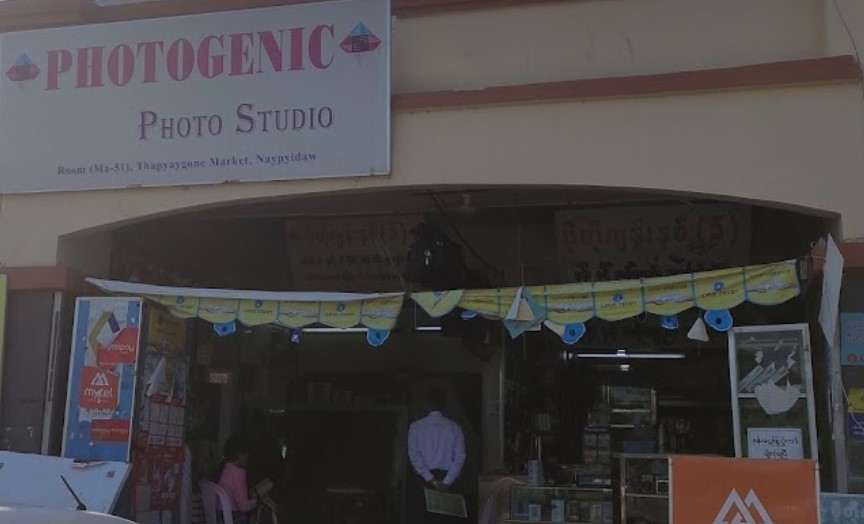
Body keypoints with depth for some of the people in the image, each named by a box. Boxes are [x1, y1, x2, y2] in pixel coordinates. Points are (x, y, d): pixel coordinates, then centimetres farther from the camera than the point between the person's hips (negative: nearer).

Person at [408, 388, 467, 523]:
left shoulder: (416, 427, 1)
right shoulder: (454, 428, 3)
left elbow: (414, 455, -7)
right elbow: (460, 457, -5)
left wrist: (431, 480, -9)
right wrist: (446, 482, -7)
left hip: (422, 480, -1)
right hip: (446, 477, 1)